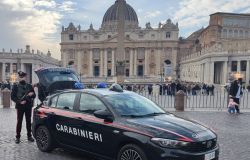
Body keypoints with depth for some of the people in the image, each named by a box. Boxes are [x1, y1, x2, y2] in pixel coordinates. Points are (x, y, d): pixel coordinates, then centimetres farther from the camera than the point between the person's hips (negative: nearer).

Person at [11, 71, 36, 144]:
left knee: (28, 121, 8)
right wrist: (19, 101, -16)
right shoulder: (16, 86, 1)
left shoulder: (29, 86, 8)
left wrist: (32, 94, -12)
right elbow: (13, 97, -2)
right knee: (19, 121, 2)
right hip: (20, 106, -2)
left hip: (28, 106, 2)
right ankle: (17, 137, 12)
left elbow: (34, 95, 12)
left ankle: (29, 136, 19)